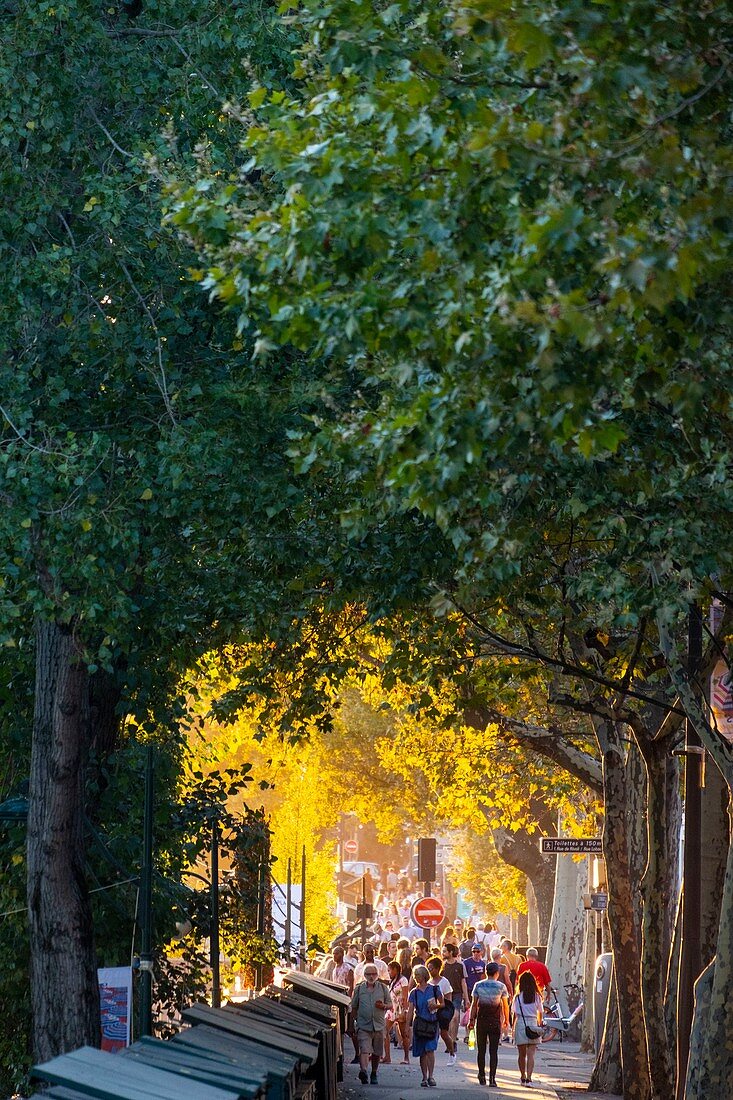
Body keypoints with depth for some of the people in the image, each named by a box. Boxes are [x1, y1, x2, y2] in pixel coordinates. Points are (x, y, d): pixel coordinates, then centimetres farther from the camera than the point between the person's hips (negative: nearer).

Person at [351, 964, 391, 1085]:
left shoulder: (383, 988, 8)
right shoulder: (359, 988, 6)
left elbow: (390, 1004, 12)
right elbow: (354, 1007, 12)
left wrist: (383, 1006, -10)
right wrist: (355, 1020, 7)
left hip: (379, 1025, 2)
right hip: (363, 1025, -2)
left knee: (377, 1052, 11)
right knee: (364, 1049, -19)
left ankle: (374, 1074, 27)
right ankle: (363, 1071, -34)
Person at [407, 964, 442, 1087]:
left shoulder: (433, 989, 2)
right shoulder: (414, 993, 7)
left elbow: (442, 1004, 10)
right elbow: (410, 1010, 4)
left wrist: (435, 1006, -11)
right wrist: (408, 1026, -4)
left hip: (432, 1023, -2)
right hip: (419, 1024, 2)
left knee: (430, 1050, -13)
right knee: (422, 1053, 5)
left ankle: (430, 1076, -12)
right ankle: (424, 1077, 12)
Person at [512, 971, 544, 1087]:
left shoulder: (518, 997, -1)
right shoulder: (537, 997, 1)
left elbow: (514, 1014, 2)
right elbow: (540, 1013, 10)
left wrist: (513, 1028, 13)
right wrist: (539, 1024, 28)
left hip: (520, 1024, 0)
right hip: (533, 1024, 0)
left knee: (522, 1054, 13)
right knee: (531, 1054, -3)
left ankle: (523, 1077, 23)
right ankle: (528, 1078, -16)